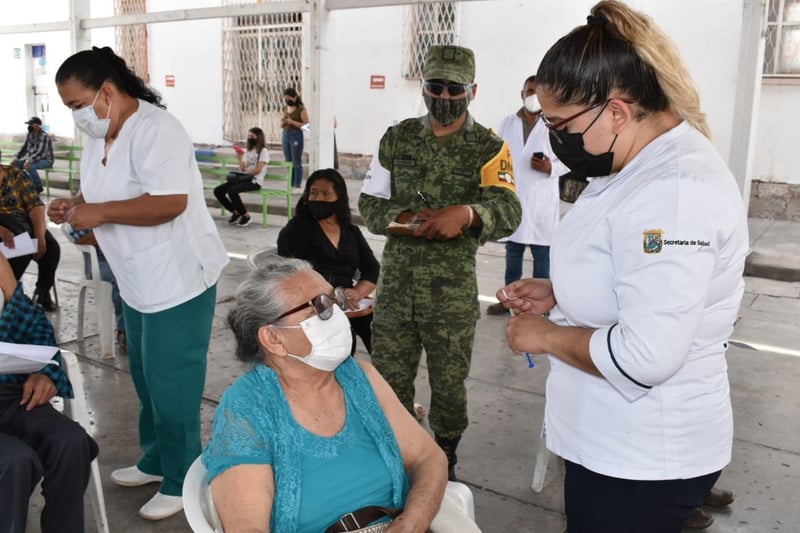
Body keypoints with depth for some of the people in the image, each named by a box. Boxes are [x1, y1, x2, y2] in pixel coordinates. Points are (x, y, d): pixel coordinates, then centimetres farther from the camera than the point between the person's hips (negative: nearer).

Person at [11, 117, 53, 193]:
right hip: (33, 159, 8)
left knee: (30, 167, -34)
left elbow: (40, 152, -30)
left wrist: (28, 161, -39)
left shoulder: (44, 136, -21)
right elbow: (24, 148, 10)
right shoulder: (29, 135, 5)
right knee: (16, 164, -9)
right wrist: (15, 159, -4)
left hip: (45, 160, -8)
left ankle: (38, 187, -15)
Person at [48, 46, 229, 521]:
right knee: (146, 379, 19)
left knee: (171, 385, -1)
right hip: (137, 282, 10)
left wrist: (100, 212, -27)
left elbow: (170, 201, -30)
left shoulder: (155, 129, -20)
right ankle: (155, 460, 37)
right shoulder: (99, 137, 9)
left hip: (178, 280, -9)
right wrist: (75, 205, 0)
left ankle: (181, 481, 16)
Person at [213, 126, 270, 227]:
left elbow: (258, 170, -11)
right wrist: (240, 158, 0)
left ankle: (245, 215, -16)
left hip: (255, 181, -7)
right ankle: (236, 212, 3)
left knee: (232, 191, -34)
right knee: (218, 191, -9)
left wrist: (244, 173, -6)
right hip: (244, 179, 8)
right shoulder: (248, 151, 21)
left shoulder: (263, 151, 1)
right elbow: (242, 170, 14)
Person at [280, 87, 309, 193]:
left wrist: (292, 122, -19)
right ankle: (291, 185, 17)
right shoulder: (285, 109, 12)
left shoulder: (301, 110, -8)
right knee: (288, 162, 10)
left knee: (296, 162, -4)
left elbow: (306, 125, -13)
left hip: (296, 135, -7)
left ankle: (297, 186, 1)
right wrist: (283, 121, -4)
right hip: (285, 135, 7)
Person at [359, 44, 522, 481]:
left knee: (449, 383, 12)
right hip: (395, 285, 3)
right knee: (388, 379, 11)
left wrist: (466, 213, -42)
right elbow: (369, 202, 4)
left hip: (452, 291, -2)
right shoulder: (397, 138, 5)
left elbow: (508, 212, -20)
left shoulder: (489, 148, -5)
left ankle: (445, 459, 36)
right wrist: (406, 218, -17)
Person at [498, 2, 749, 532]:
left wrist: (546, 335, -17)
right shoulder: (642, 167, 6)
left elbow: (644, 357, -32)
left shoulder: (673, 192, -28)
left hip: (644, 460, -10)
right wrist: (559, 293, 5)